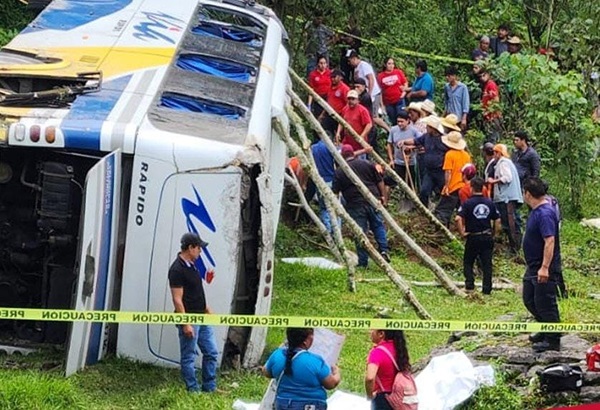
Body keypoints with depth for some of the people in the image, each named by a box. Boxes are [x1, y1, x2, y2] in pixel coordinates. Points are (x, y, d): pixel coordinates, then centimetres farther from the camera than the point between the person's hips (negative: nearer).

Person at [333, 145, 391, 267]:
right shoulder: (367, 164, 7)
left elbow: (335, 192, 1)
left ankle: (363, 262, 6)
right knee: (378, 226, 18)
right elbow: (380, 182, 9)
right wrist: (383, 196, 16)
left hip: (355, 205, -2)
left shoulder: (339, 172, 0)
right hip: (373, 201, 2)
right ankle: (384, 250, 2)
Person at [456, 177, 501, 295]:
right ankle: (487, 289, 6)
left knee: (468, 263, 14)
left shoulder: (468, 203, -11)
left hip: (473, 237, -3)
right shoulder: (490, 203, 1)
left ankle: (469, 285, 4)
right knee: (487, 264, 7)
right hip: (487, 238, 3)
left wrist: (462, 232, -11)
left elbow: (458, 219, -23)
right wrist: (493, 234, 13)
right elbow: (497, 221, 4)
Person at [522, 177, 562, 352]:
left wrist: (545, 267, -33)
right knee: (529, 300, 19)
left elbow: (550, 241, -29)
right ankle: (546, 331, 32)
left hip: (544, 270, -11)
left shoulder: (545, 214, -23)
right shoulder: (536, 211, 10)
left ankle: (552, 341, 8)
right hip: (533, 267, 11)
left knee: (545, 304, -2)